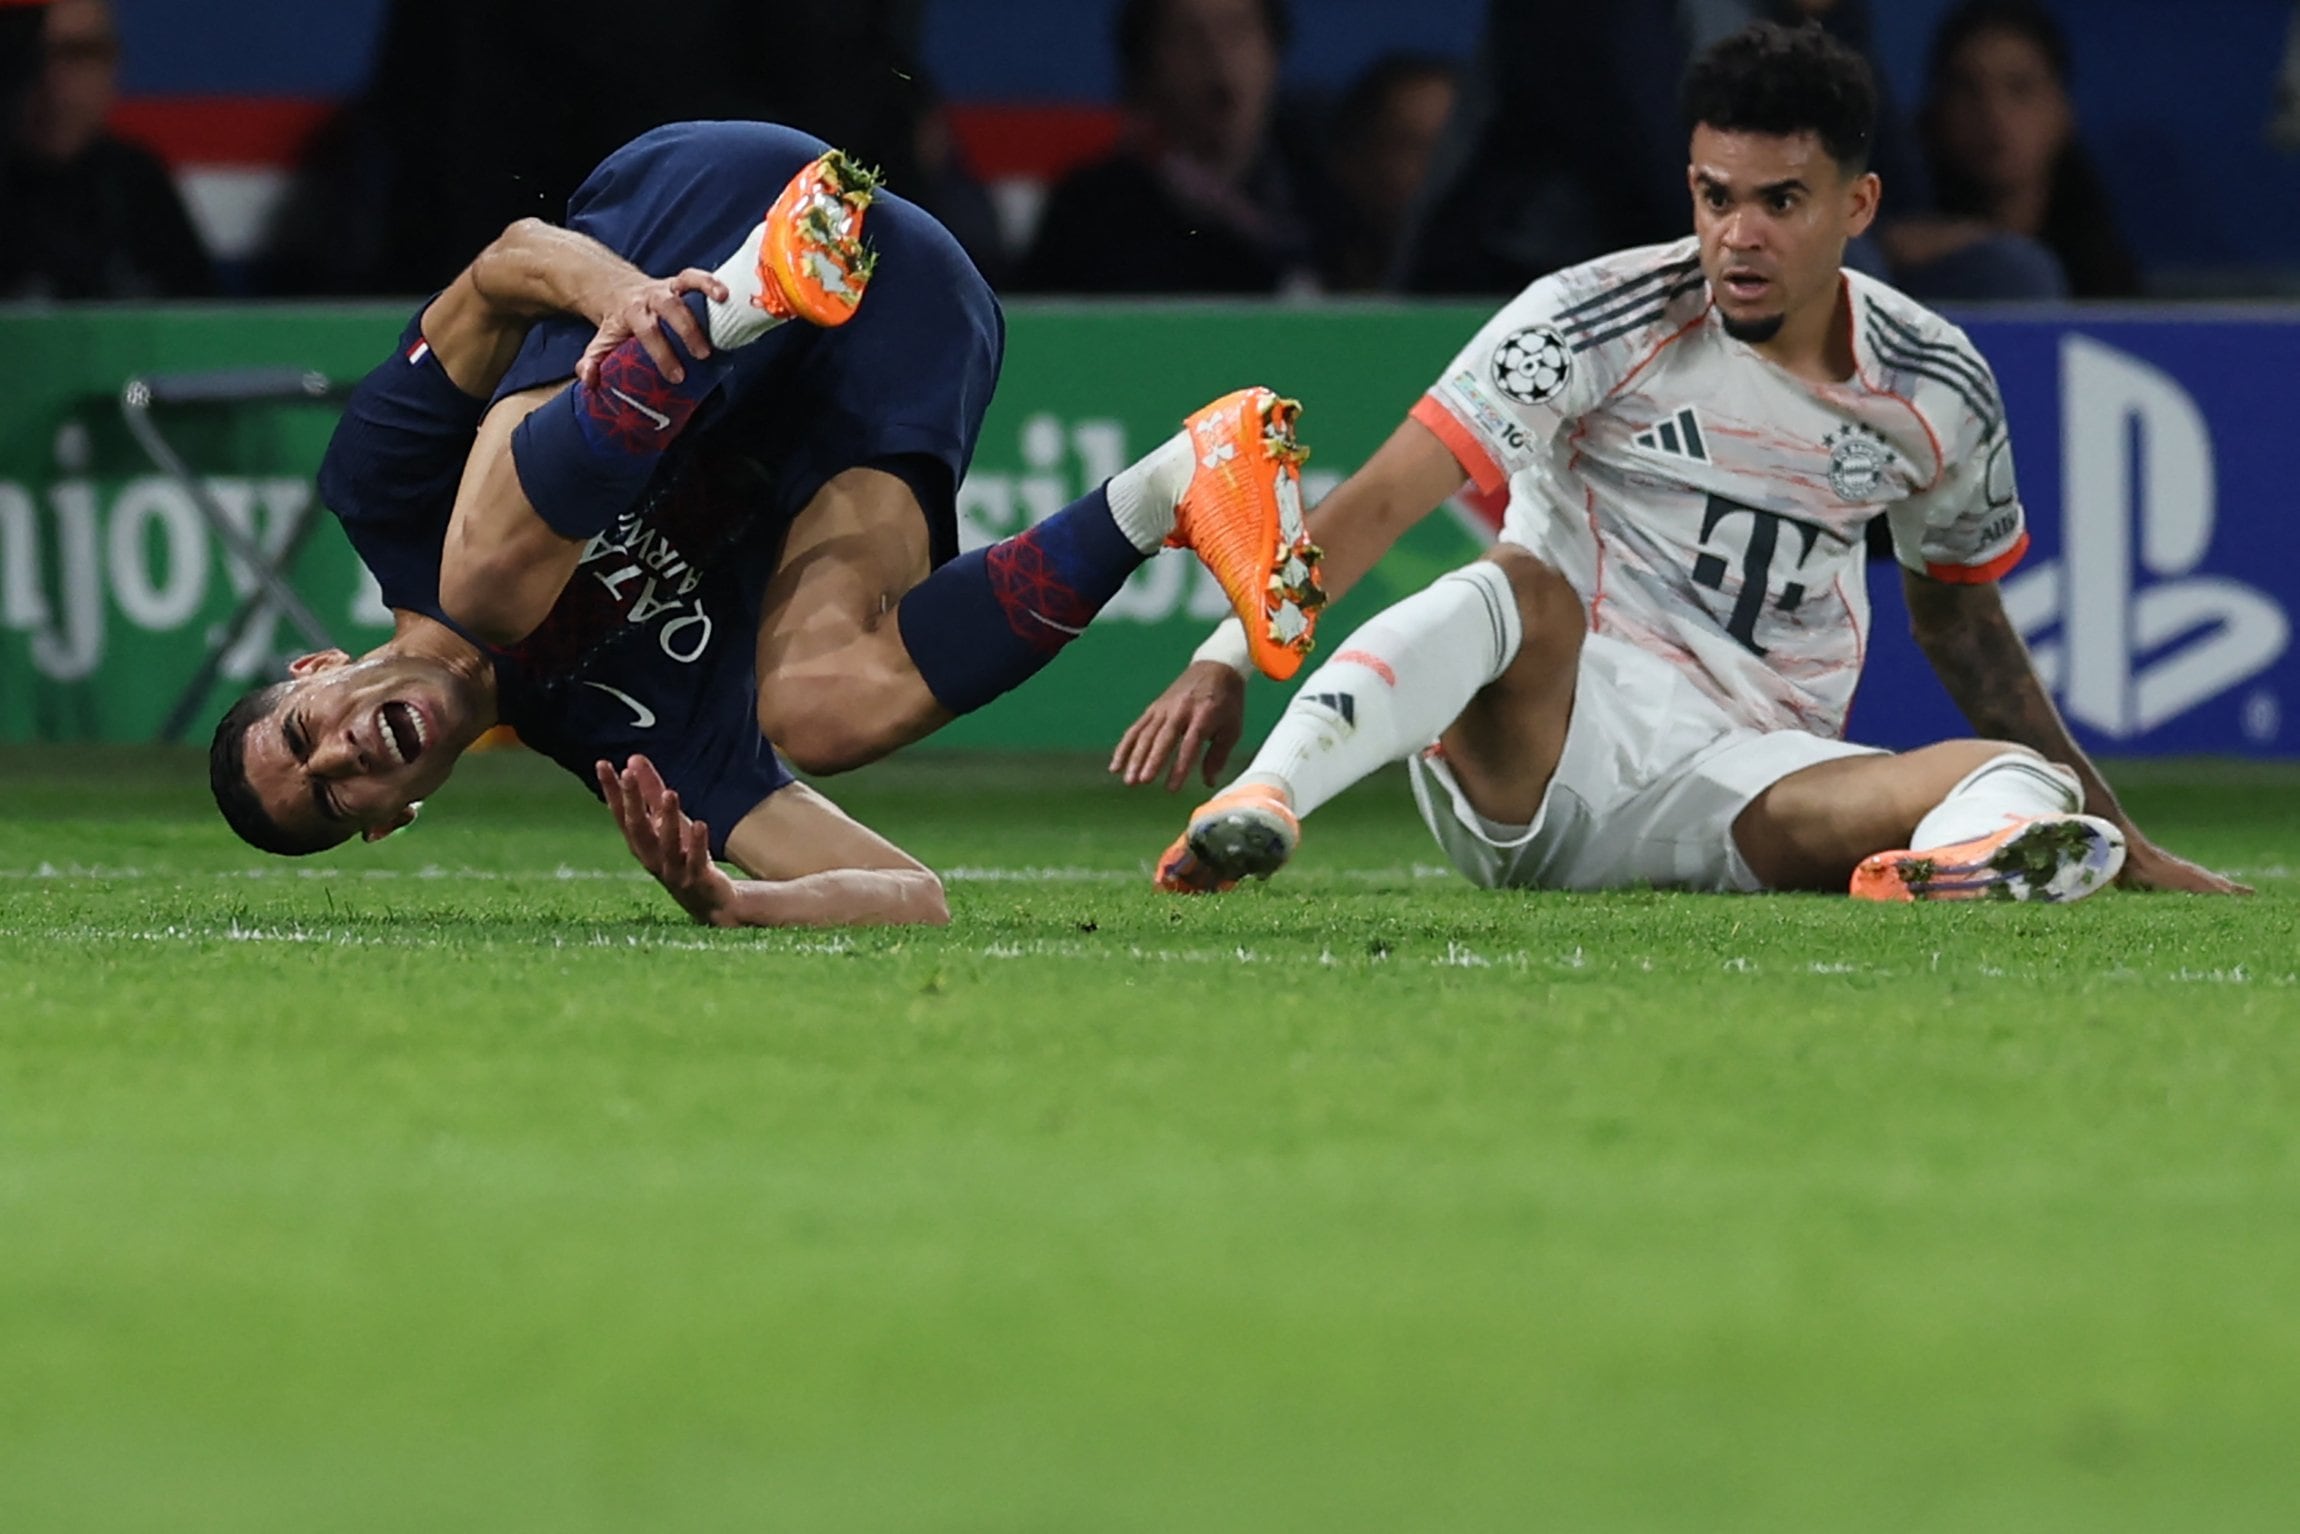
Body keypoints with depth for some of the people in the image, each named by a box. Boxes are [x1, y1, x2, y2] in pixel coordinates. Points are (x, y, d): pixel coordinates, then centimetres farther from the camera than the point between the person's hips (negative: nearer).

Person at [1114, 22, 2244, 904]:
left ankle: (1945, 871, -60)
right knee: (1517, 589, -35)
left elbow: (1962, 624, 23)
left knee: (2020, 784, -23)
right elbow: (1381, 504, -13)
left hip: (1748, 786, 3)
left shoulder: (1941, 392, 6)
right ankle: (1257, 807, -55)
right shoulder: (1598, 322, -6)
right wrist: (1223, 664, -27)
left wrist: (2131, 851, 26)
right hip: (1535, 750, -3)